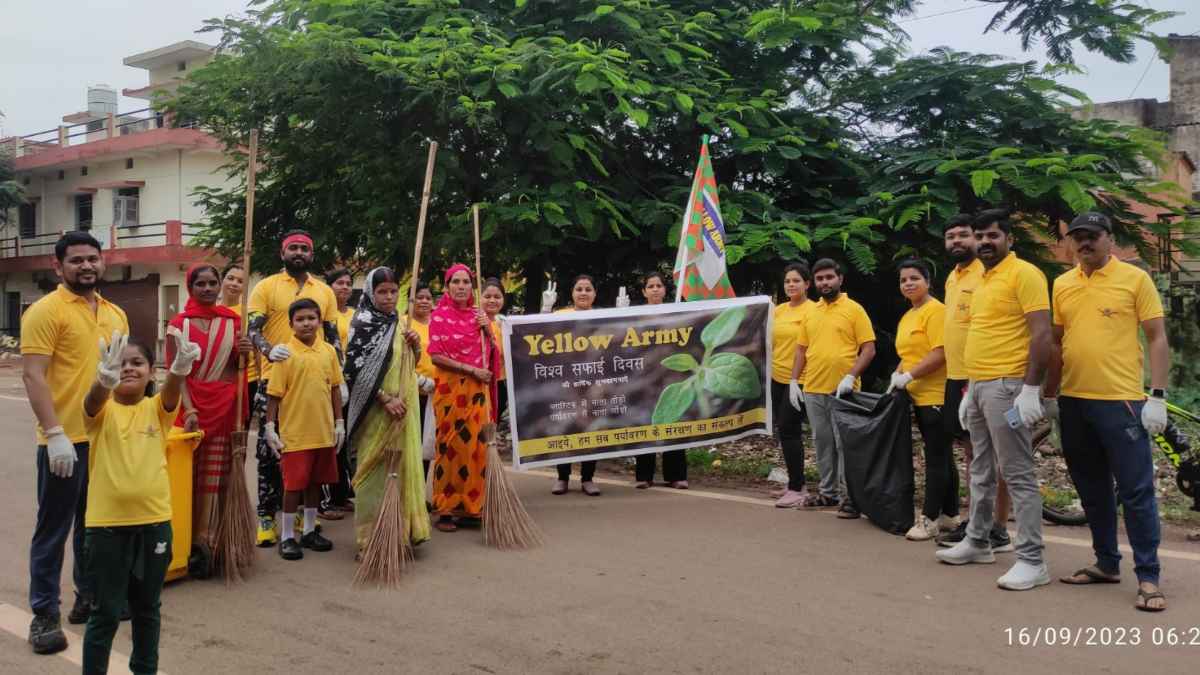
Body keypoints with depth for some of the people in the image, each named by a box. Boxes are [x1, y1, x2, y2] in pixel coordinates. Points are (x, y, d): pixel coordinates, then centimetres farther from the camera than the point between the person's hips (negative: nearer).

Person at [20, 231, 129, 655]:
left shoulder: (116, 314, 12)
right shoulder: (45, 310, -8)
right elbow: (33, 376, -14)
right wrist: (54, 434, -21)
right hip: (65, 441, -6)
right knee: (54, 528, 2)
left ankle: (90, 596, 30)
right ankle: (44, 614, 11)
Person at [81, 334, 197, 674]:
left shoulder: (157, 409, 1)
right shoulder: (101, 409, -3)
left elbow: (172, 390, -21)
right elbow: (95, 398, -26)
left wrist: (180, 369, -46)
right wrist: (105, 378, -51)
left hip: (154, 521, 2)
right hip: (107, 524, -2)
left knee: (147, 608, 17)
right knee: (106, 612, 5)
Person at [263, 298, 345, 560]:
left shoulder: (328, 351, 4)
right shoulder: (285, 353, -7)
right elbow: (274, 394, -6)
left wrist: (339, 422, 8)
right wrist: (270, 427, -8)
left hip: (324, 431, 4)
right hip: (295, 433, -4)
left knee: (315, 482, 14)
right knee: (294, 484, 1)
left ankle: (309, 531, 28)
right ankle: (287, 536, 14)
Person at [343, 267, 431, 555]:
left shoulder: (398, 324, 12)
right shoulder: (364, 324, -10)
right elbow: (354, 370, -18)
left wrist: (415, 346, -2)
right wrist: (385, 399, -22)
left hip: (402, 408, 7)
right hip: (375, 410, -7)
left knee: (402, 467, 10)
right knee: (375, 470, -1)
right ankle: (372, 538, 7)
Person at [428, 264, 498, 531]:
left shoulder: (478, 315, 10)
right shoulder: (440, 315, -3)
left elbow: (492, 355, 13)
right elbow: (436, 356, -11)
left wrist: (487, 329, -3)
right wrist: (472, 369, -15)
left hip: (478, 389, 5)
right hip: (451, 388, -4)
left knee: (477, 445, 4)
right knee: (450, 447, -2)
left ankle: (472, 505, 13)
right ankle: (445, 509, 5)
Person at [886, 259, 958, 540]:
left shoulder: (935, 310, -11)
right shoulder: (907, 317, 15)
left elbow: (940, 354, -19)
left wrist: (908, 376, -16)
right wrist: (897, 377, 6)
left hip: (936, 395, -9)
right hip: (919, 396, 9)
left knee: (936, 458, -4)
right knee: (941, 457, 14)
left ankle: (929, 519, -1)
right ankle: (950, 514, 22)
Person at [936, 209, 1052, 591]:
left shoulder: (1023, 274, -10)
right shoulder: (983, 281, 17)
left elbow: (1042, 333, -16)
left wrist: (1031, 389, -22)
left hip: (1006, 387, -9)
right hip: (979, 386, 9)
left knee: (1017, 474, -6)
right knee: (981, 471, 17)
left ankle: (1031, 561, -1)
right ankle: (978, 542, 28)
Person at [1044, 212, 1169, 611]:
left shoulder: (1135, 279, -3)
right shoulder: (1062, 284, 10)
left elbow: (1157, 338, -4)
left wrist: (1157, 396, -11)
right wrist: (1049, 395, 14)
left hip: (1121, 402, -5)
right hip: (1074, 402, 5)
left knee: (1136, 491, -2)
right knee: (1092, 489, 14)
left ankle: (1148, 578, 6)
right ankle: (1107, 564, 26)